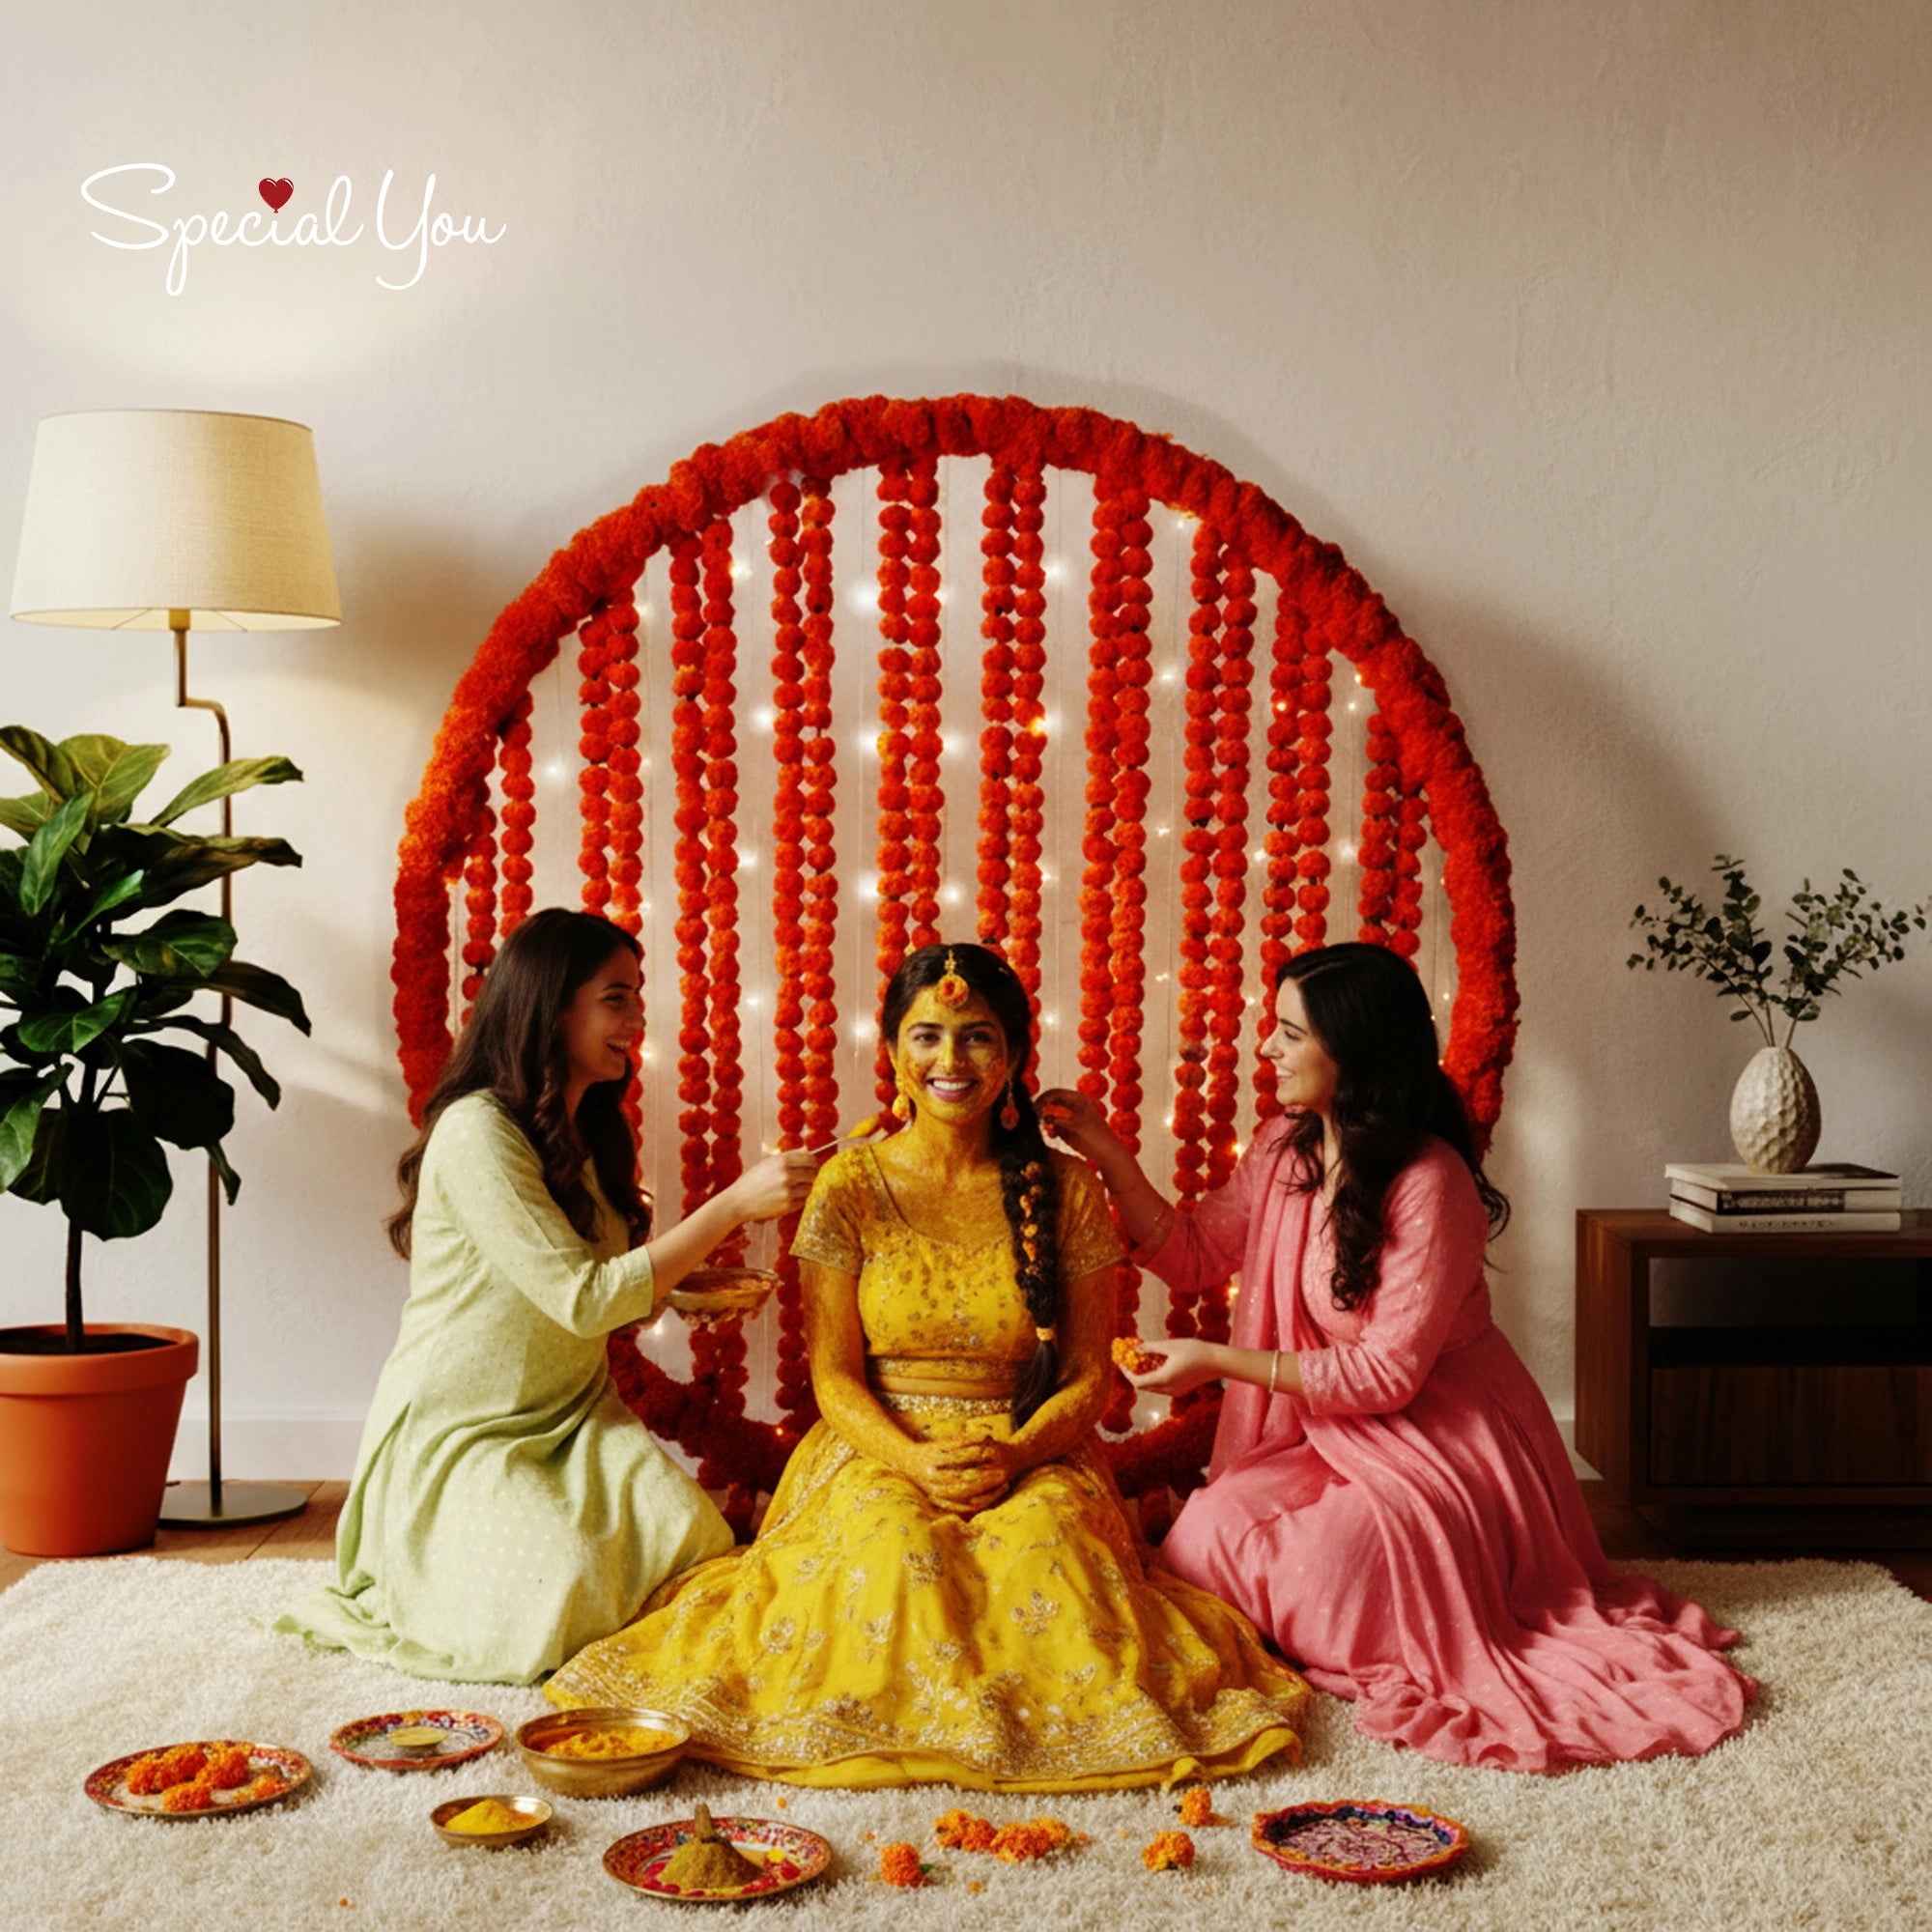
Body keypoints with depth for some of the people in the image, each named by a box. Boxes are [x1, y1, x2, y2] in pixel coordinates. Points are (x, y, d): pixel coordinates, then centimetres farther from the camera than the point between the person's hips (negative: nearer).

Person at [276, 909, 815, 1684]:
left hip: (572, 1418, 7)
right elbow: (582, 1300, -25)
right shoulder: (476, 1133, -19)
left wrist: (685, 1285, -3)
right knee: (565, 1600, -28)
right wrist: (732, 1206, -26)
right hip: (455, 1436, -7)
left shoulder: (588, 1129, 11)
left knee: (696, 1540, -21)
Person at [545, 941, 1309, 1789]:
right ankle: (921, 1714, -8)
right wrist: (914, 1461, -19)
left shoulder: (1064, 1190, 2)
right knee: (895, 1555, -33)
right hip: (879, 1453, 0)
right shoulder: (851, 1186, 1)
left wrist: (1014, 1455, -17)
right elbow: (834, 1375, -1)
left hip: (1034, 1457, 1)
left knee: (1041, 1554, -32)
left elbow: (1090, 1375, 2)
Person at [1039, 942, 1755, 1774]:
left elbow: (1388, 1373, -22)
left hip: (1440, 1446, -7)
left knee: (1318, 1573, -27)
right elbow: (1192, 1253, 10)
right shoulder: (1286, 1150, 2)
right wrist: (1105, 1150, 1)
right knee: (1200, 1540, -14)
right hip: (1327, 1440, 7)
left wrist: (1219, 1361, -21)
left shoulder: (1430, 1184, -22)